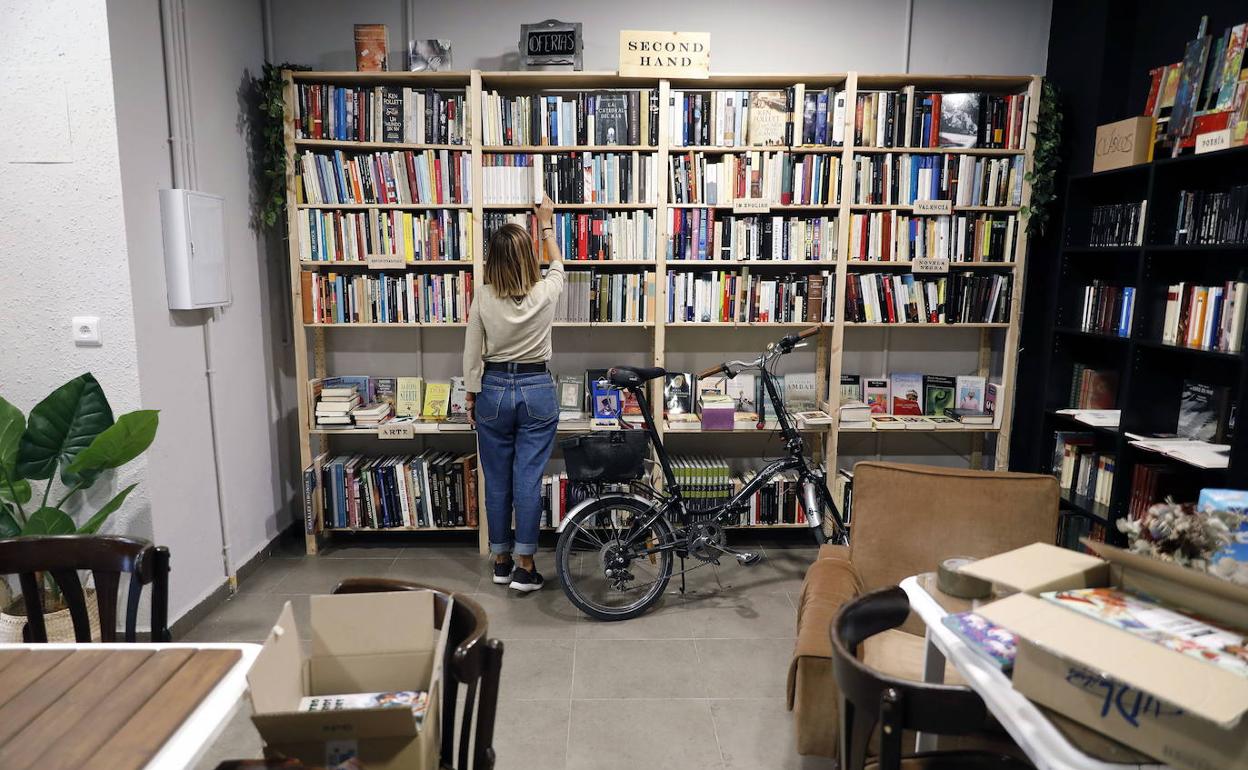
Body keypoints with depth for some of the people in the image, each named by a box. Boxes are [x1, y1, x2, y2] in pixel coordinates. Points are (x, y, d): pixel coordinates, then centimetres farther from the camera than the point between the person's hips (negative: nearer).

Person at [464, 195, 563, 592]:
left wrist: (472, 397, 10)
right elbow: (558, 265, 16)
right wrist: (546, 224, 29)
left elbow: (472, 355, -2)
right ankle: (524, 566, 9)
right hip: (537, 391, -1)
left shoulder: (483, 298, -8)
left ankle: (501, 560, 24)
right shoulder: (545, 293, -8)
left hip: (494, 390, 1)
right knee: (528, 479, 3)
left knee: (497, 480, 11)